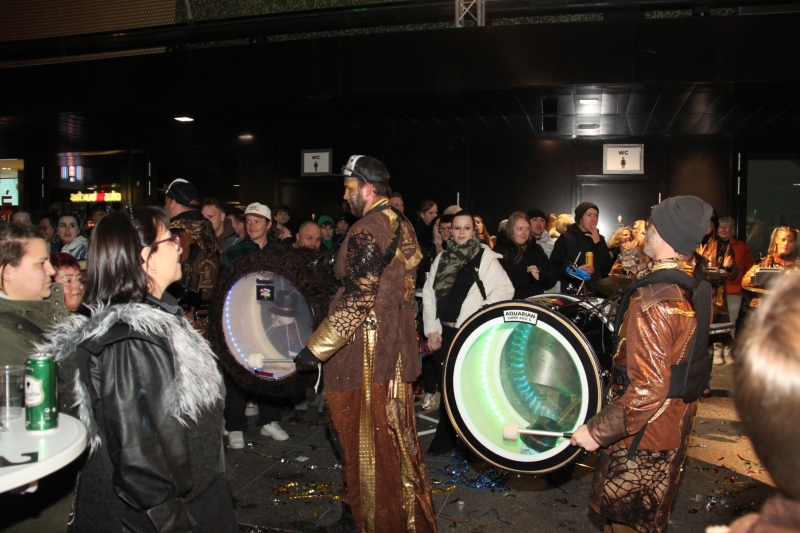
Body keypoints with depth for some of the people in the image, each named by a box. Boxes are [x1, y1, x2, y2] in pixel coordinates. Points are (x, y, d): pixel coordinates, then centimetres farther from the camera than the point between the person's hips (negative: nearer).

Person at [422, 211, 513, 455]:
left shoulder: (486, 257, -2)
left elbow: (505, 289, -5)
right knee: (446, 386, 10)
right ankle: (444, 440, 23)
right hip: (444, 332, 4)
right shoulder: (441, 258, 13)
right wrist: (431, 329, 2)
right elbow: (428, 293, 10)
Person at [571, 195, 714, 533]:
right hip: (677, 424, 9)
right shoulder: (698, 288, 0)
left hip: (643, 432, -9)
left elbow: (648, 389, -32)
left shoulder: (654, 299, -29)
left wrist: (597, 431, -25)